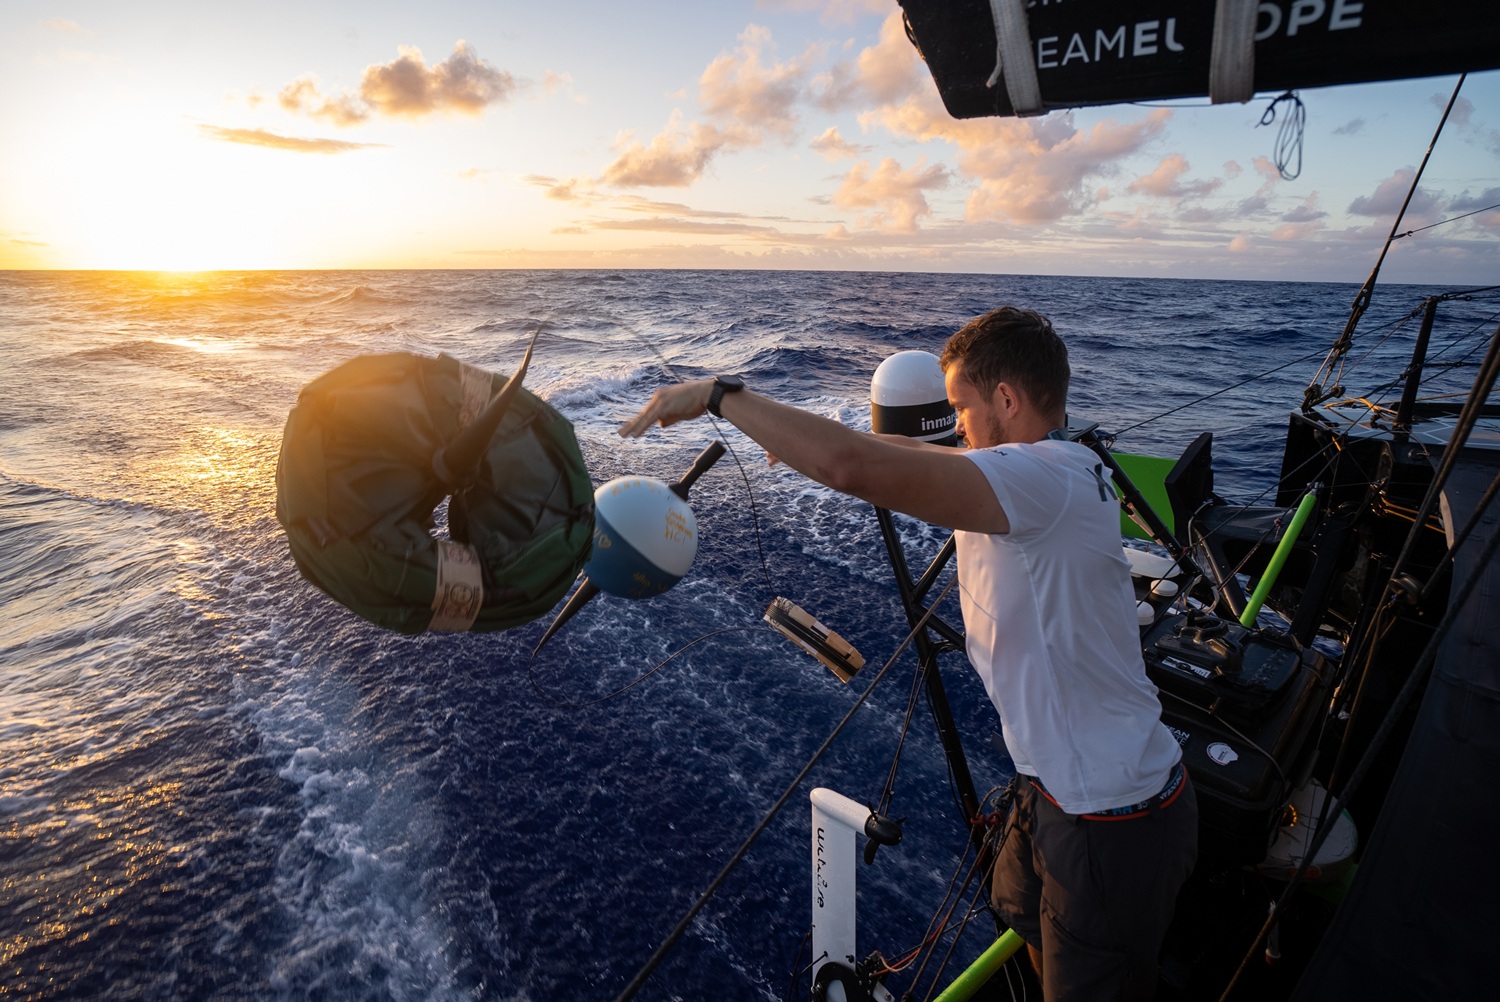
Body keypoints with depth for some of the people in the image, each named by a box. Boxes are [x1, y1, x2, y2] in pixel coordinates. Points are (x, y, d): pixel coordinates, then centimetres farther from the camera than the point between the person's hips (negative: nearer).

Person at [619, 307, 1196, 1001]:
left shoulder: (1048, 477, -31)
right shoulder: (1052, 470, 0)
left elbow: (856, 469, -41)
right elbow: (914, 456, 13)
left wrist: (720, 393, -30)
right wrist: (806, 437, 13)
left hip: (1115, 825, -9)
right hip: (1058, 786, 9)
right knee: (1023, 910, 32)